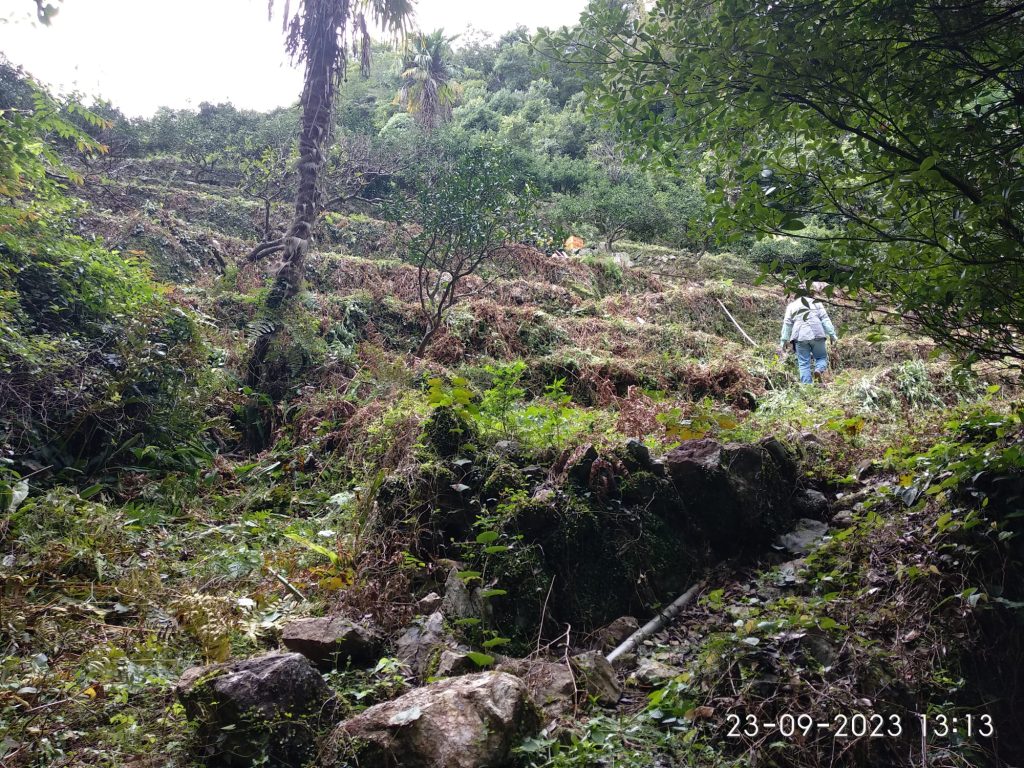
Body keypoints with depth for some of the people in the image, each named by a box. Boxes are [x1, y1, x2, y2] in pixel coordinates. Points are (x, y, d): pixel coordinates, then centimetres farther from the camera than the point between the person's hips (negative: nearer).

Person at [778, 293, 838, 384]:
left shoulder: (791, 306, 18)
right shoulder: (816, 302, 16)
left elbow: (787, 324, 11)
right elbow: (825, 319, 7)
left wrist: (783, 342, 11)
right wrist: (832, 335, 4)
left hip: (800, 337, 0)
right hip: (817, 335, 0)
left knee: (803, 363, 3)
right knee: (822, 357, 15)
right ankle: (818, 370, -16)